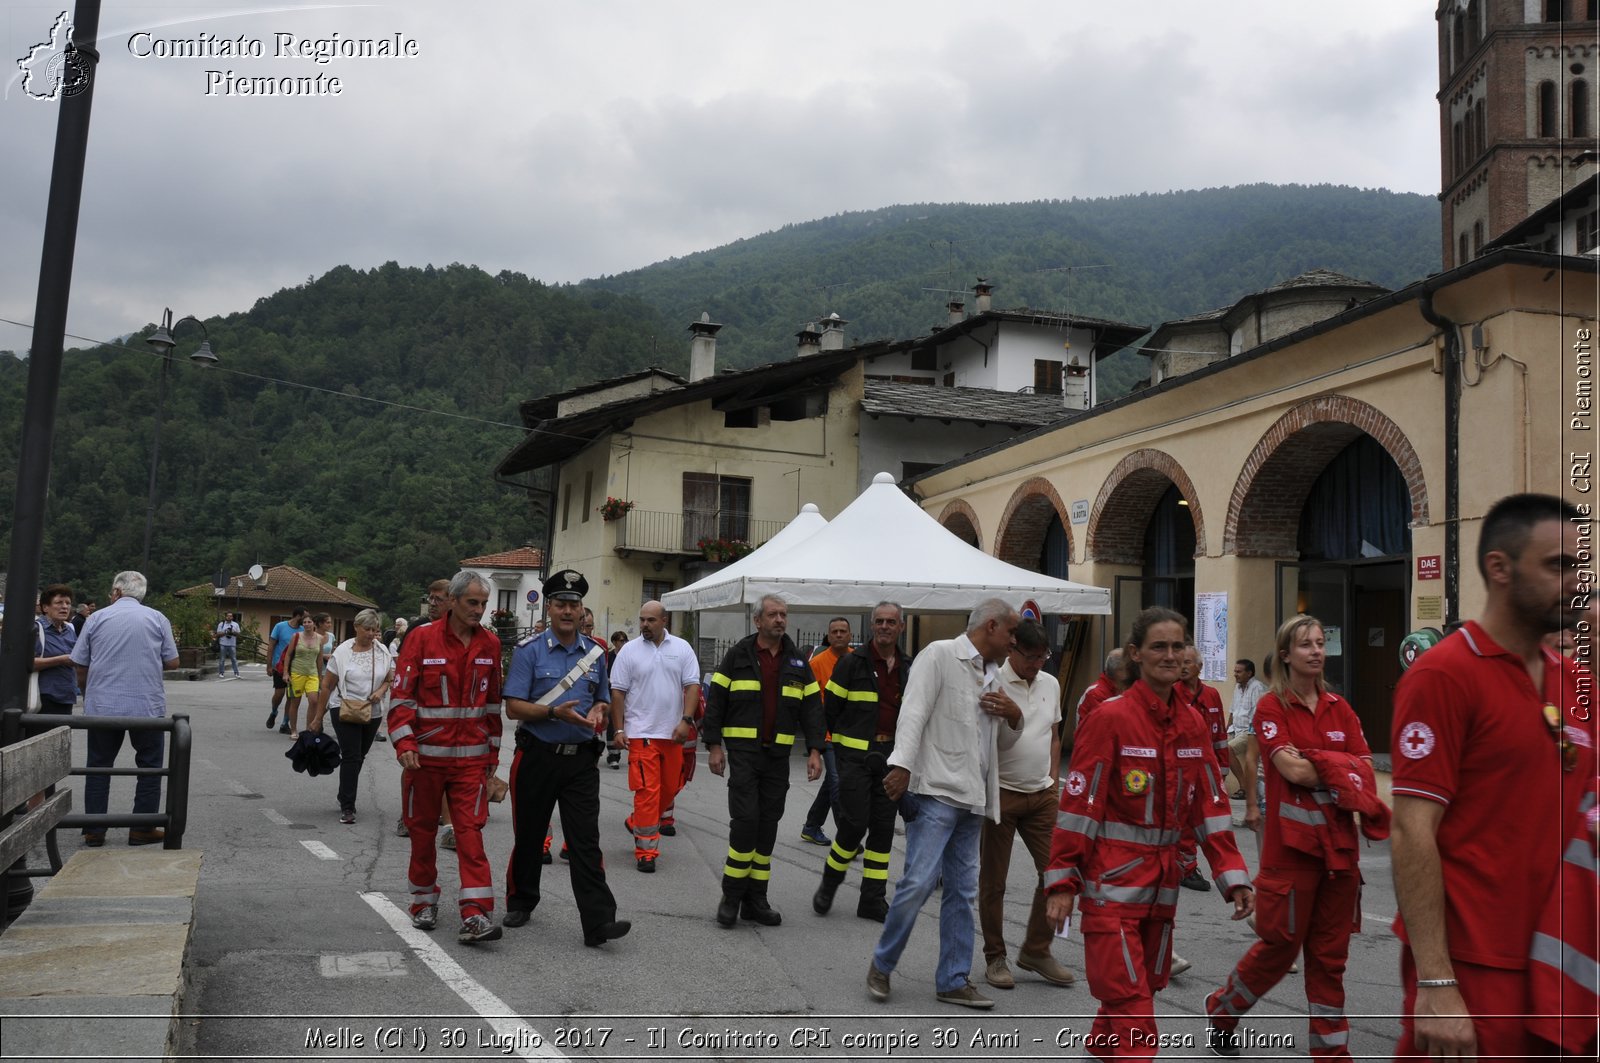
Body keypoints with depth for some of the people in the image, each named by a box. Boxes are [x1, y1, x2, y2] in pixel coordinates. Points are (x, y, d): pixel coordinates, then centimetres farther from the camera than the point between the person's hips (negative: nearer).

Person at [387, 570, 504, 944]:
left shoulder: (490, 644, 4)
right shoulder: (422, 639, -7)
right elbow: (402, 696, -7)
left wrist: (493, 752, 13)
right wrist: (404, 744, -16)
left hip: (471, 757, 2)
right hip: (427, 755, -1)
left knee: (470, 830, -6)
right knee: (423, 829, 11)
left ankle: (475, 914, -8)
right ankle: (425, 902, 29)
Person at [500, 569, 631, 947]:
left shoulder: (596, 653, 10)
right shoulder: (529, 650, -3)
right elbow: (514, 707, -8)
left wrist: (598, 712, -4)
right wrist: (556, 712, -21)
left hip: (581, 759, 2)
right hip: (538, 757, -2)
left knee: (585, 841, -4)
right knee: (529, 836, 12)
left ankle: (598, 922, -8)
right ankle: (520, 902, 33)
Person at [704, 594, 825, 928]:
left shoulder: (797, 662, 10)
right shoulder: (738, 655, 0)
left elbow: (811, 707, 10)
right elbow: (715, 700, 0)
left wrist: (814, 750, 0)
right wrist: (714, 746, -5)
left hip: (778, 754, 4)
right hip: (743, 750, -4)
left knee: (768, 824, 6)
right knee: (745, 819, -12)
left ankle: (755, 899, 15)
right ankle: (731, 895, 2)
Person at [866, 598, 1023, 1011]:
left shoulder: (993, 674, 19)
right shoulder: (940, 655, -5)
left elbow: (1015, 729, 31)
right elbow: (914, 712, -15)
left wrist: (1013, 712, 7)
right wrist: (901, 764, -27)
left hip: (972, 798, 8)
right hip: (935, 790, -8)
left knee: (962, 891, 10)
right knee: (919, 881, -12)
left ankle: (954, 980, 18)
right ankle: (882, 964, 7)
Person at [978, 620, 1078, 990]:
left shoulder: (1050, 685, 8)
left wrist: (1053, 783, 12)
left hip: (1041, 794, 6)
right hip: (1000, 794, -5)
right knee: (993, 881, 5)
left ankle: (1036, 949, 19)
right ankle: (995, 957, 19)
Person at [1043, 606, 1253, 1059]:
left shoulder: (1192, 723, 6)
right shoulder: (1110, 718, -13)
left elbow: (1210, 804, 9)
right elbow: (1078, 804, -13)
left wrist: (1234, 878, 5)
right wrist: (1062, 882, -15)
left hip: (1162, 881, 6)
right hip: (1112, 881, -6)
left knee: (1144, 986, 17)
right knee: (1130, 1003, -7)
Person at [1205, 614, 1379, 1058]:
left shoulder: (1339, 708, 9)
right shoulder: (1272, 707, -6)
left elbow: (1366, 770, 2)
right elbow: (1292, 769, -17)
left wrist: (1313, 765, -14)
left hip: (1340, 843, 5)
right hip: (1291, 843, -4)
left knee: (1331, 953, 10)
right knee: (1280, 943, 5)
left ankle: (1332, 1048, 20)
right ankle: (1222, 1011, 28)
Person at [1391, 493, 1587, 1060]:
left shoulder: (1575, 683, 8)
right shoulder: (1443, 674, -14)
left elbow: (1576, 814, 16)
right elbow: (1412, 833, -17)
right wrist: (1435, 985, -19)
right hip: (1472, 966, -7)